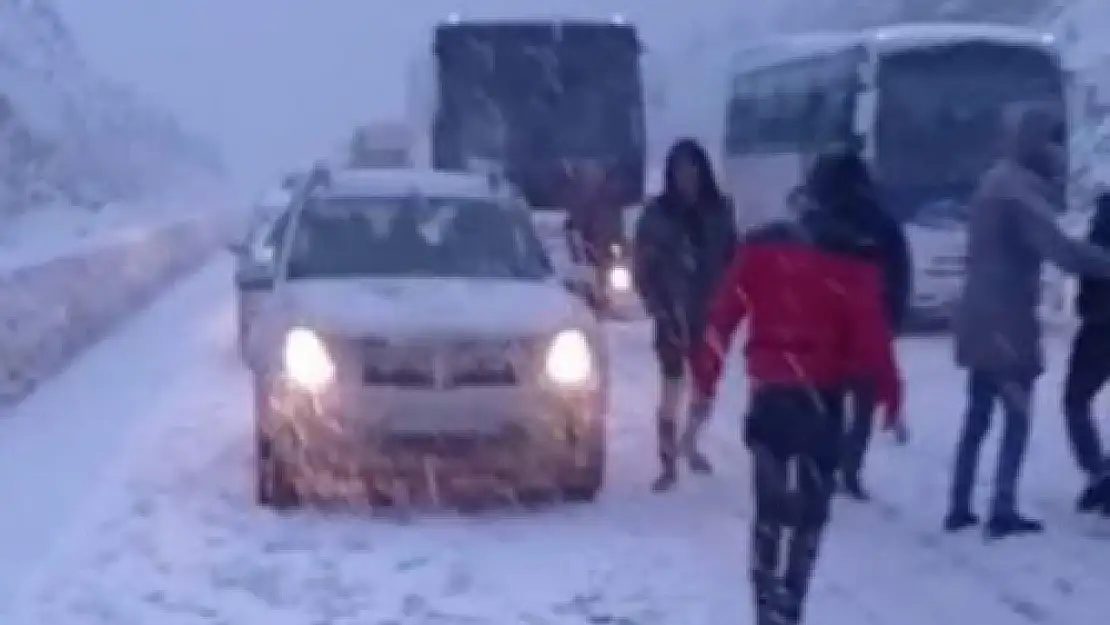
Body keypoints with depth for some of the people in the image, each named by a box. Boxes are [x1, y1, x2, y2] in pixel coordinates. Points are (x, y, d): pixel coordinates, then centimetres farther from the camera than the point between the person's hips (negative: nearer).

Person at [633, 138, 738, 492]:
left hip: (710, 316, 2)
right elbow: (642, 270, -2)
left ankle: (689, 444, 35)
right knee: (672, 391, -3)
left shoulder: (719, 212, 2)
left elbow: (732, 262, 6)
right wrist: (660, 310, -10)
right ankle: (668, 464, 6)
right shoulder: (656, 215, -4)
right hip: (674, 318, -2)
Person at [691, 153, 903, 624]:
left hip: (766, 393, 4)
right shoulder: (853, 263, -7)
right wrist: (890, 393, 2)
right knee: (810, 512, 5)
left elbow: (723, 318, 2)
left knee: (769, 508, 14)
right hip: (819, 396, -4)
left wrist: (705, 380, 6)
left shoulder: (759, 248, 3)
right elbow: (872, 336, -8)